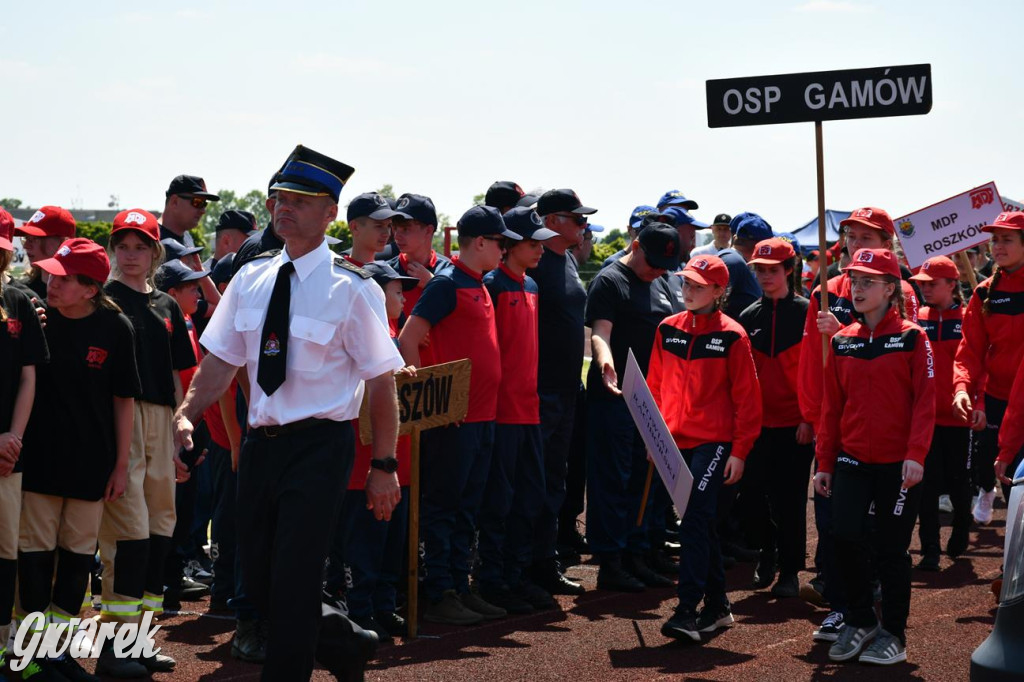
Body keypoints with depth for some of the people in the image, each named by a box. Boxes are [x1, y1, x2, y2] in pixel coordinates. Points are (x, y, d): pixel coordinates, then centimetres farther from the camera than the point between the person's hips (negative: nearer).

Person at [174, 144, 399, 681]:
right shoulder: (251, 278, 6)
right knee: (256, 576, 13)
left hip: (319, 446, -6)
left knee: (293, 582, -6)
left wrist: (383, 466, -9)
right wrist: (186, 415, -8)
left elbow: (381, 383, -7)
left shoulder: (352, 289, -9)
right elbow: (222, 360, 8)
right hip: (260, 442, 6)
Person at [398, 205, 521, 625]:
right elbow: (408, 340, -16)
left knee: (467, 507, 12)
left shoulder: (479, 287, 16)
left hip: (483, 415, 9)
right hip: (454, 417, -9)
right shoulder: (446, 284, -11)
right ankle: (438, 596, 0)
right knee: (443, 506, -3)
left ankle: (460, 588, 18)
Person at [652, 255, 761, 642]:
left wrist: (740, 451, -8)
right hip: (675, 443, 6)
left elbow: (746, 398, -5)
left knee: (695, 519, -15)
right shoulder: (668, 330, 8)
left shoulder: (731, 336, -6)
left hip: (714, 443, -6)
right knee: (700, 522, 12)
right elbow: (656, 386, 16)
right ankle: (718, 606, 22)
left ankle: (688, 610, -16)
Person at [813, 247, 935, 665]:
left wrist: (915, 455, -18)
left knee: (890, 549, 2)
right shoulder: (842, 342, 7)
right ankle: (860, 620, 10)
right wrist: (825, 463, 7)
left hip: (898, 463, -3)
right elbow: (831, 406, 10)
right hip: (852, 459, 3)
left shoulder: (911, 338, -4)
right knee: (846, 537, -10)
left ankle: (892, 634, 17)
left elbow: (925, 401, -9)